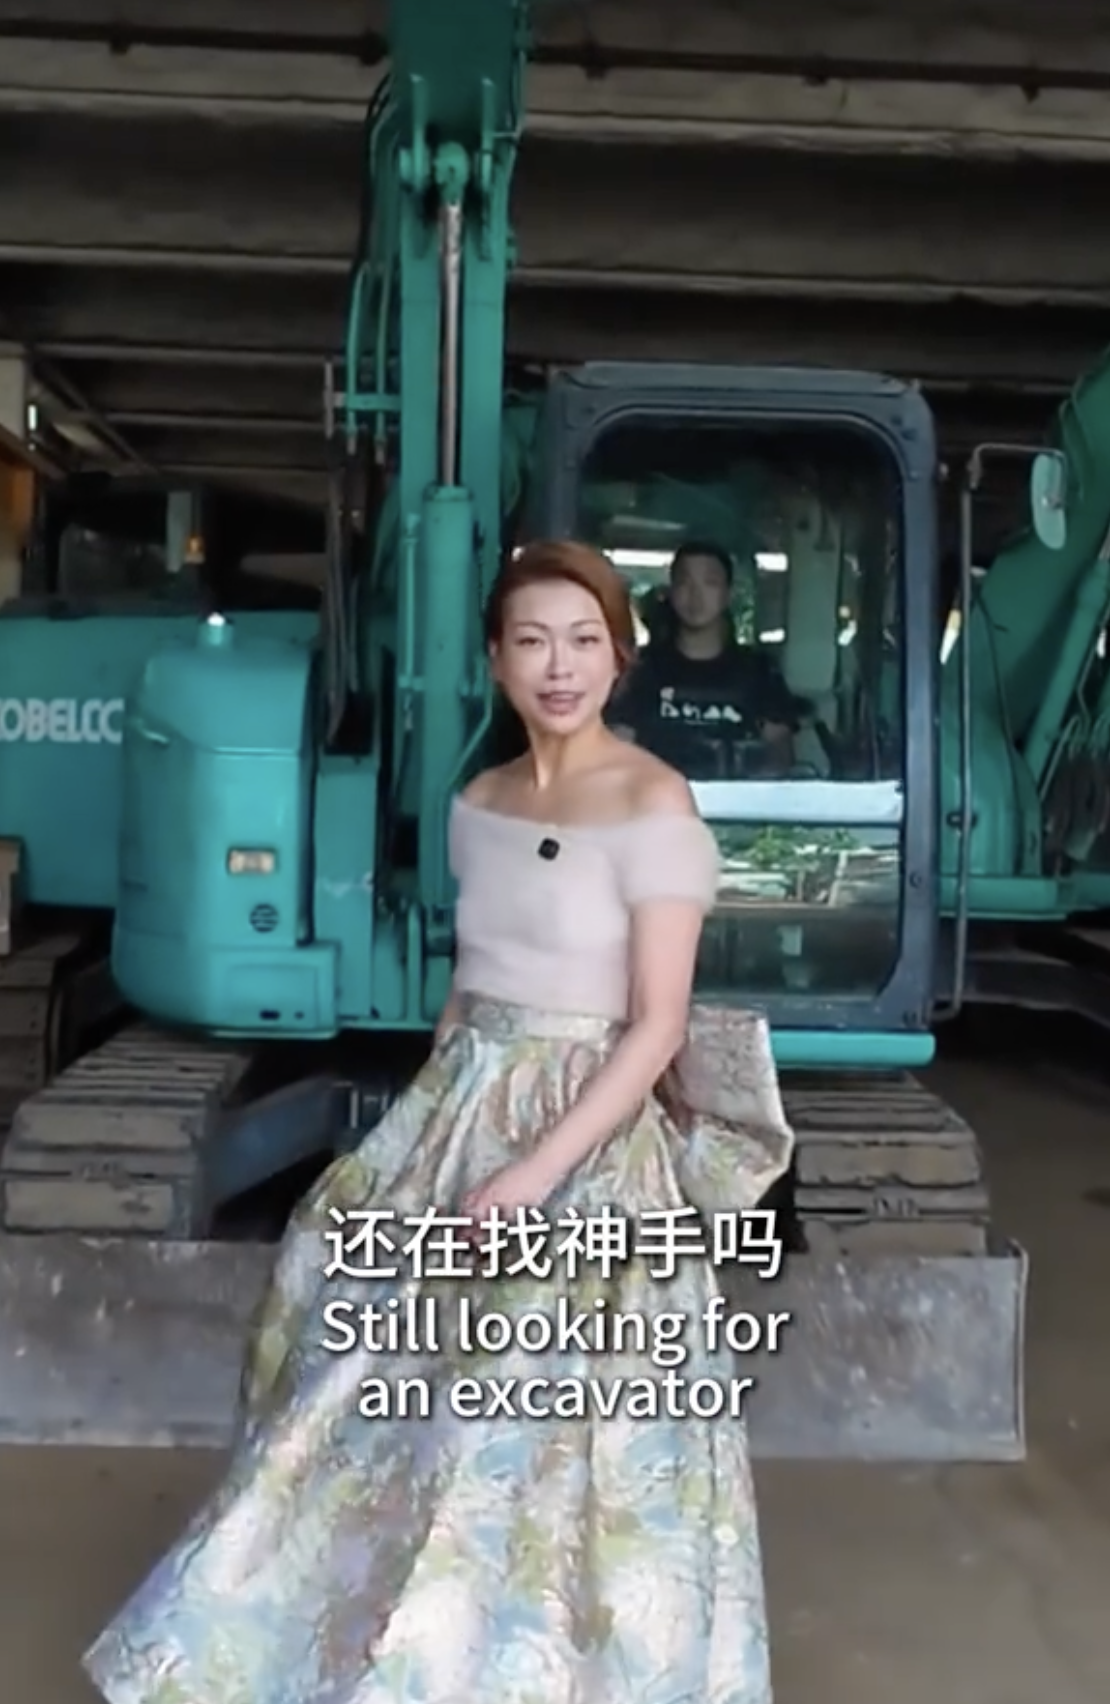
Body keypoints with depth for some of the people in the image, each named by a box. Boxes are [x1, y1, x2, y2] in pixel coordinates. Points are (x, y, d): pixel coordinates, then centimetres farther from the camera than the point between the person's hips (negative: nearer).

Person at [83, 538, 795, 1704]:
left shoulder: (653, 810, -14)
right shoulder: (477, 805, 6)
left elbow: (659, 1027, -16)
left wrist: (536, 1173, -20)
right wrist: (428, 1127, 13)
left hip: (588, 1137, -6)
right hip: (459, 1114, 7)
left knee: (544, 1424, -1)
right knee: (384, 1374, 14)